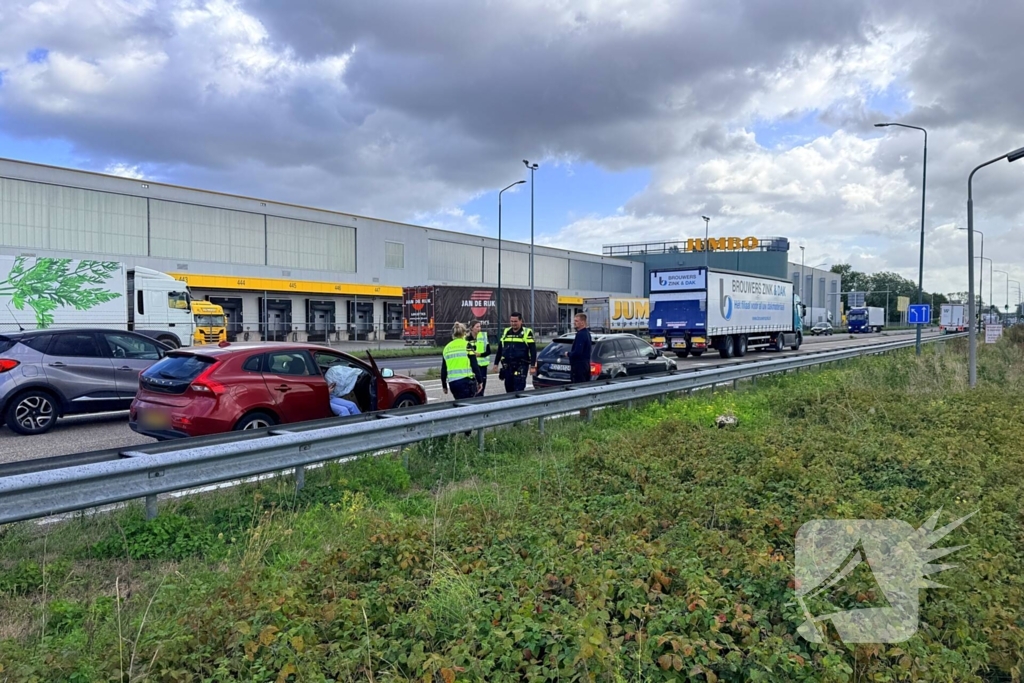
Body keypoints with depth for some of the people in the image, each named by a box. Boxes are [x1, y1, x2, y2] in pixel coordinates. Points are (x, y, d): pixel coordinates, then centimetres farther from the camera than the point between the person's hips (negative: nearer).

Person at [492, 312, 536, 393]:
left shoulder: (527, 332, -1)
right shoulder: (506, 332, 14)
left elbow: (533, 350, -4)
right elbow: (500, 349, 19)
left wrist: (533, 366, -11)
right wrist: (496, 364, 16)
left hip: (521, 366, -5)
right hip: (507, 366, 5)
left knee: (518, 390, -11)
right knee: (509, 389, 9)